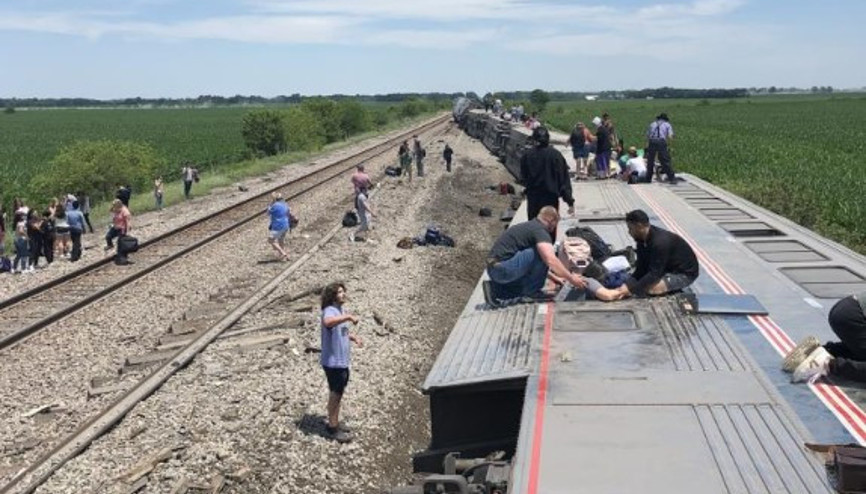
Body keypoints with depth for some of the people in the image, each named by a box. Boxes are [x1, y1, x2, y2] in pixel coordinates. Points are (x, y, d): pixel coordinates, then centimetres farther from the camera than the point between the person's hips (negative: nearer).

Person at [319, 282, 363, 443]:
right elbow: (327, 322, -46)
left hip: (342, 360, 9)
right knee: (335, 394, 0)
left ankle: (334, 423, 32)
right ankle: (333, 428, 10)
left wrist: (353, 337, 9)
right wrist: (349, 317, -42)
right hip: (333, 362, -9)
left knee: (338, 393, 19)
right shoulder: (329, 311, -20)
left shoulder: (341, 311, 10)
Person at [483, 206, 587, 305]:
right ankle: (531, 292, -2)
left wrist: (553, 277, 34)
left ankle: (496, 289, 12)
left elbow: (536, 264, 33)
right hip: (503, 269, -10)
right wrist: (571, 278, -16)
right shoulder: (540, 230, -10)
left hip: (494, 269, 10)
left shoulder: (530, 226, 21)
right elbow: (551, 260, -24)